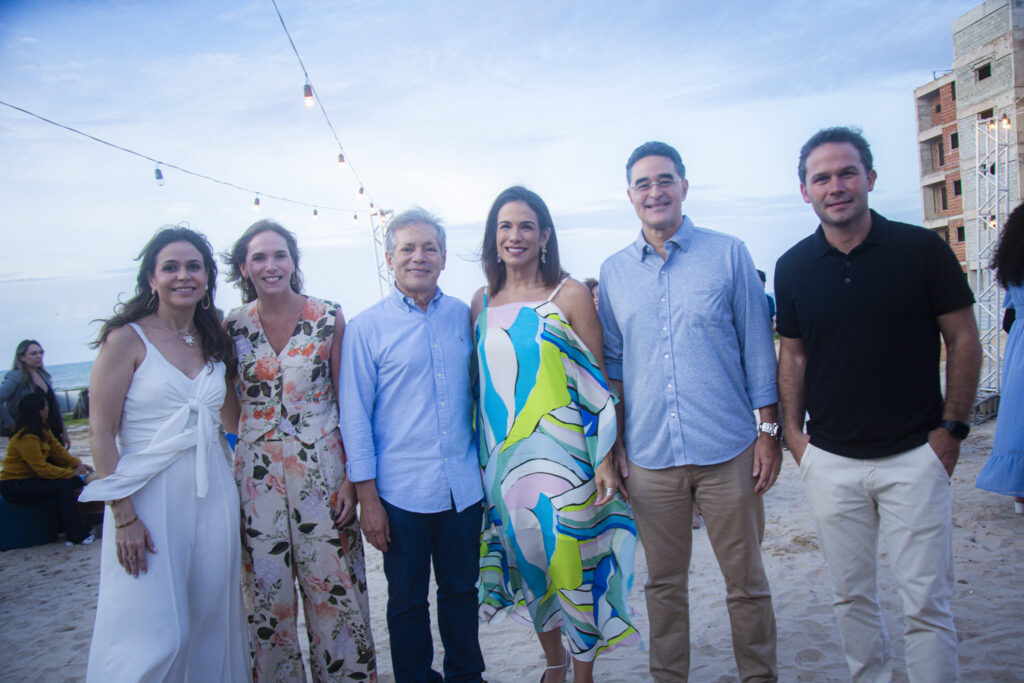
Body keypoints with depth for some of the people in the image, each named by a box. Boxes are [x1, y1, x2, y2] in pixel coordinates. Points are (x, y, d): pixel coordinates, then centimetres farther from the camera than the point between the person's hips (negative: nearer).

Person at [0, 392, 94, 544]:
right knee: (64, 485, -24)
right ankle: (77, 536, -20)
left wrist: (77, 464, -6)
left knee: (76, 482, -6)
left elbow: (57, 450, 6)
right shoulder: (26, 438, -25)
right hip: (14, 487, -9)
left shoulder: (42, 429, 6)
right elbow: (42, 469, -25)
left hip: (29, 478, 9)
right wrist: (71, 472, -20)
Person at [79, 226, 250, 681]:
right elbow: (101, 433, -9)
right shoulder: (128, 338, -5)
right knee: (155, 638, -3)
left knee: (210, 627, 12)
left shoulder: (214, 343, 11)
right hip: (150, 496, -5)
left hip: (213, 495, 5)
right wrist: (124, 517, -14)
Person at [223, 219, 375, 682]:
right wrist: (253, 441, 2)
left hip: (322, 468, -1)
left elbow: (347, 401, -2)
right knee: (267, 589, 9)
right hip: (258, 474, 2)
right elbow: (229, 402, 13)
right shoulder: (233, 326, 2)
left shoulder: (328, 318, -3)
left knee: (333, 584, 5)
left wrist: (351, 477, -7)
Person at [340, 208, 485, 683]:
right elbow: (355, 415, -3)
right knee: (407, 600, 12)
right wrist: (367, 497, -5)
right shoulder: (366, 327, -3)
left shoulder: (463, 316, 5)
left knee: (461, 590, 17)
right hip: (401, 491, -2)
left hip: (463, 486, 3)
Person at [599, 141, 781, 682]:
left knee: (746, 582, 10)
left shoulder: (728, 254, 1)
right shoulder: (613, 272, 7)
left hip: (728, 452, -1)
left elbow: (757, 346, 3)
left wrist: (768, 429, -1)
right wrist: (614, 446, 8)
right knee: (663, 583, 14)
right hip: (650, 456, 2)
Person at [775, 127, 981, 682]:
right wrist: (792, 430, 2)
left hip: (913, 455, -2)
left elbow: (963, 341, 1)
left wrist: (952, 428, -4)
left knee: (927, 602, 3)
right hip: (830, 461, 3)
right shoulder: (793, 268, 2)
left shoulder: (922, 250, -5)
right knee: (852, 595, 14)